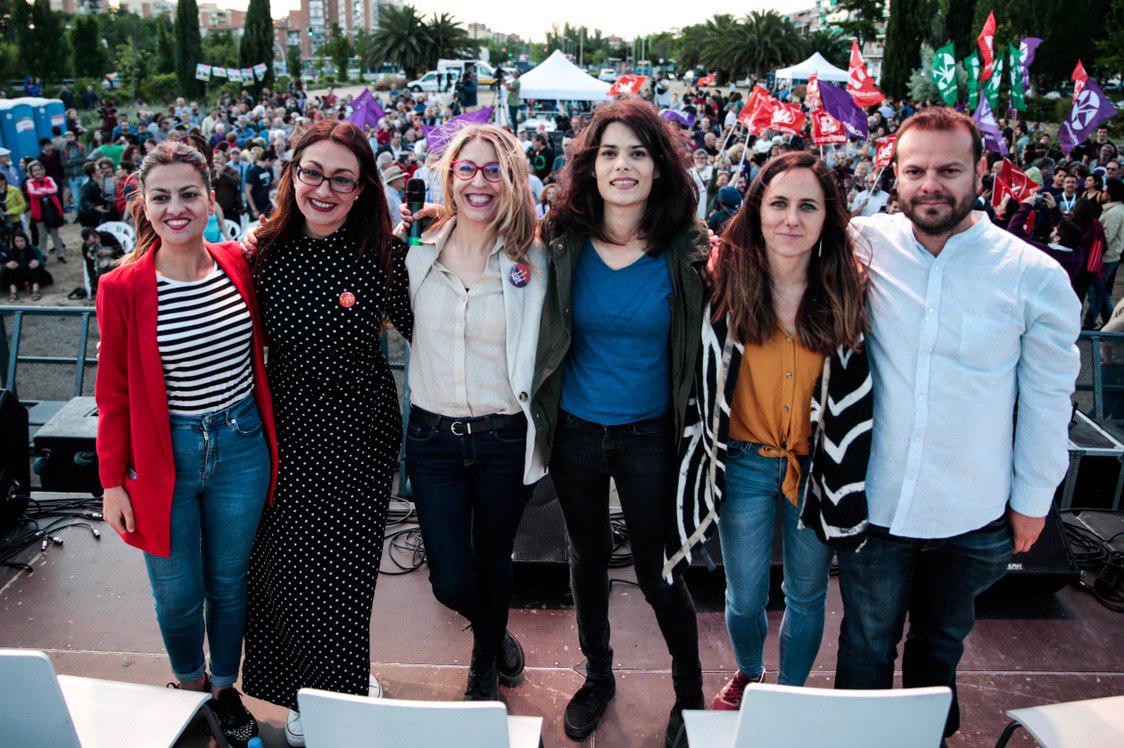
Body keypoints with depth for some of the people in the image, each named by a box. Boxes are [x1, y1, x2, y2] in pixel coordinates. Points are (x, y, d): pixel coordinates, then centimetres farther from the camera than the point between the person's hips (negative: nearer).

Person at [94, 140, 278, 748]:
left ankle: (225, 687, 41)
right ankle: (189, 682, 42)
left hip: (241, 448, 2)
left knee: (229, 582, 17)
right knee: (179, 595, 12)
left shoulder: (237, 264, -3)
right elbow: (113, 393, -4)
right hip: (164, 456, -2)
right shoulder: (122, 287, -10)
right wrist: (112, 480, -3)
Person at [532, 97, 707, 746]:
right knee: (588, 557, 19)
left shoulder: (689, 250, -10)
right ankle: (598, 675, 42)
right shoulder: (563, 243, -6)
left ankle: (691, 692, 32)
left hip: (650, 435, -2)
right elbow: (543, 334, 6)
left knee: (659, 572, 7)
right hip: (575, 429, 2)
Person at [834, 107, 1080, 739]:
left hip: (973, 519, 1)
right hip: (873, 502, 0)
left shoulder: (1036, 277, -10)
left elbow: (1048, 397, -1)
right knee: (867, 643, 15)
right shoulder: (862, 244, -9)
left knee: (941, 641, 23)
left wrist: (1032, 500, 5)